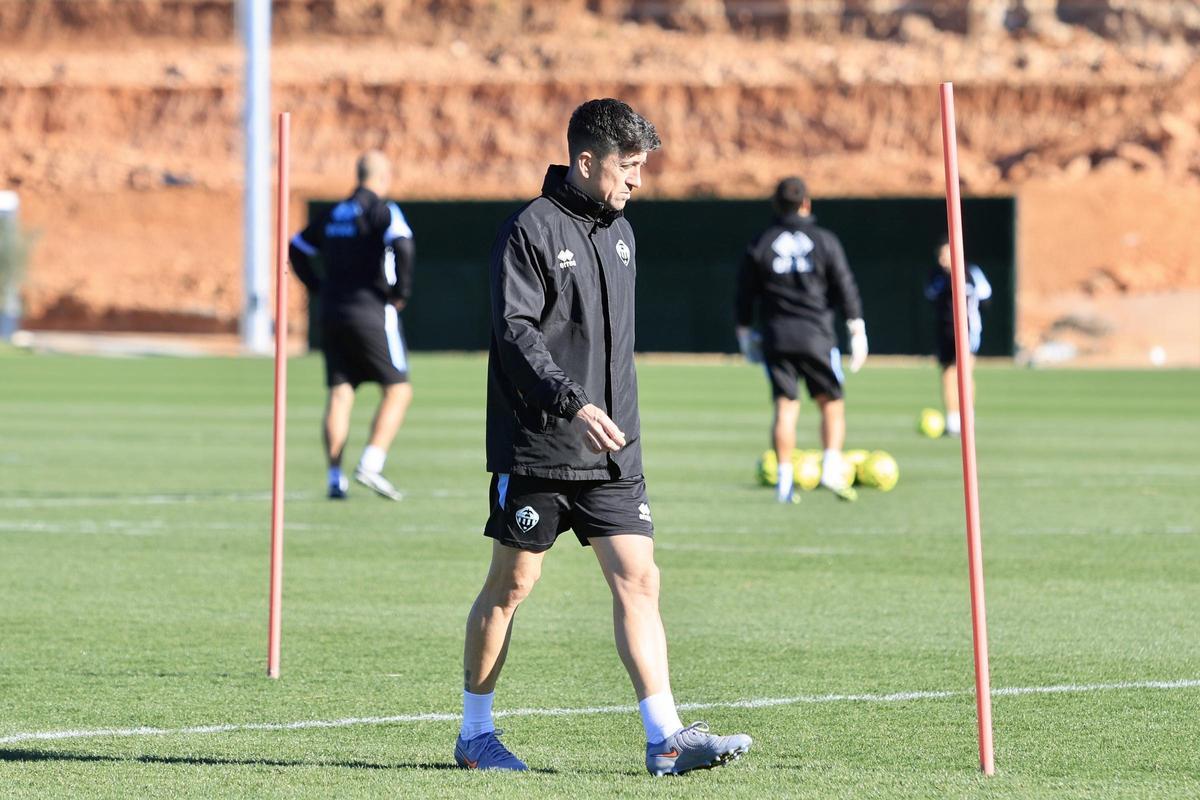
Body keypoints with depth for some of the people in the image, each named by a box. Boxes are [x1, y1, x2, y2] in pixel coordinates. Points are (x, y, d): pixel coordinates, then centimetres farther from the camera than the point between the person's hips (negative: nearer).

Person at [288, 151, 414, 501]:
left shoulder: (334, 214, 15)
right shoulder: (382, 210, -6)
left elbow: (296, 248, 23)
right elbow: (402, 245, -25)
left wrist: (318, 287, 21)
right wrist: (401, 292, -14)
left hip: (331, 314, 6)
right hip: (372, 312, -6)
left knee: (339, 394, 5)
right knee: (398, 390, 1)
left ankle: (335, 478, -2)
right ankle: (370, 465, -15)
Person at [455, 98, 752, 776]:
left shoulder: (620, 232, 15)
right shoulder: (532, 230, -9)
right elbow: (516, 333, -18)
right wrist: (572, 403, -28)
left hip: (612, 452, 7)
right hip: (536, 448, -7)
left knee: (638, 580, -3)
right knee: (511, 586, 3)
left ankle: (666, 739, -8)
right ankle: (475, 734, 15)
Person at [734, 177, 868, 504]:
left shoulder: (759, 245, 5)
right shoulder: (824, 241, 0)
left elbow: (745, 293, 8)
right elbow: (845, 289, 0)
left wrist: (745, 332, 19)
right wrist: (857, 331, 5)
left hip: (776, 336, 2)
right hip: (816, 335, -2)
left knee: (785, 407, 3)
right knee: (831, 403, 7)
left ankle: (784, 479, -3)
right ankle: (832, 467, -9)